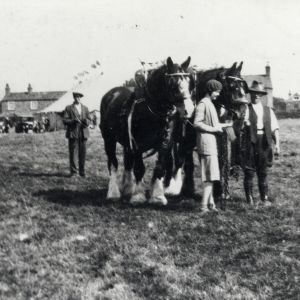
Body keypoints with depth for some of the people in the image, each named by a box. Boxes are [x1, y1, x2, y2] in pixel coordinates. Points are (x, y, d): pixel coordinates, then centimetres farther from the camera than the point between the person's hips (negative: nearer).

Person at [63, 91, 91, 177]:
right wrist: (73, 121, -17)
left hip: (83, 134, 3)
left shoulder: (85, 108, 17)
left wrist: (86, 121, -7)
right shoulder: (69, 108, 6)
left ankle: (82, 172, 10)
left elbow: (89, 119, 16)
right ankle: (73, 171, 6)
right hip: (73, 133, -3)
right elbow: (65, 120, 0)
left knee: (82, 153, 2)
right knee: (72, 153, -3)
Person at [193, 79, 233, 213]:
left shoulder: (210, 104, 17)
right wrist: (213, 129, -18)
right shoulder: (203, 104, -13)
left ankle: (210, 203, 20)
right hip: (206, 141, -10)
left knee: (210, 176, 13)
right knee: (210, 175, -10)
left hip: (211, 142, 10)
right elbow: (197, 123, -21)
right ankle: (204, 205, -9)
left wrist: (226, 125, 18)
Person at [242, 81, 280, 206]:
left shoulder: (268, 111, 13)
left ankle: (264, 198, 14)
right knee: (249, 172, -1)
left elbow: (275, 128, 8)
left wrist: (277, 143, -4)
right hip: (250, 143, -3)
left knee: (263, 172, 7)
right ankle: (250, 199, 7)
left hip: (264, 145, 3)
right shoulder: (246, 109, 3)